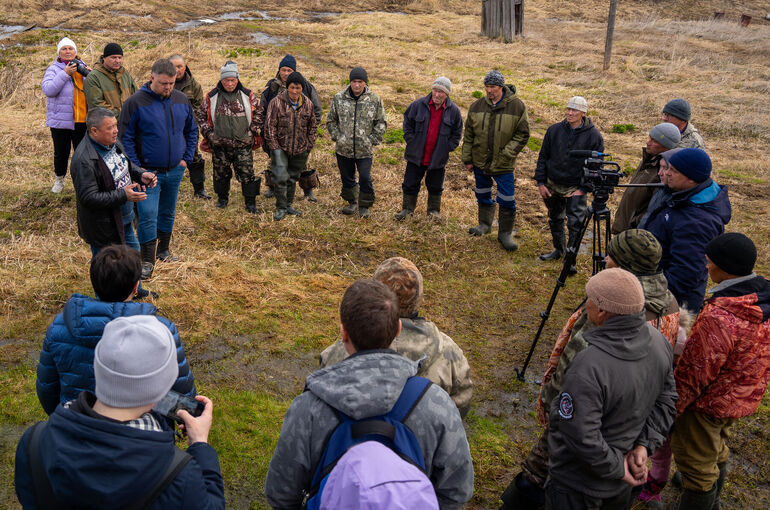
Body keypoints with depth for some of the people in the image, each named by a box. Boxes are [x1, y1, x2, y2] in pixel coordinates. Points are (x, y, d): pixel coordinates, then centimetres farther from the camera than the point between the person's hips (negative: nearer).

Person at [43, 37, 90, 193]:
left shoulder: (83, 67, 9)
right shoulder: (54, 69, 0)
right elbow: (48, 89, -16)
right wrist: (65, 73, -20)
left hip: (82, 120, 2)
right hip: (60, 120, -2)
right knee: (61, 153, 10)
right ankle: (59, 180, 29)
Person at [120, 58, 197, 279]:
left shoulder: (182, 100, 2)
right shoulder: (135, 102, -11)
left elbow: (192, 131, 15)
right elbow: (126, 138, -9)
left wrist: (187, 158, 6)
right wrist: (137, 169, -14)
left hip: (175, 171, 5)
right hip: (148, 172, -4)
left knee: (168, 213, 17)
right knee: (148, 215, -8)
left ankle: (163, 250, 34)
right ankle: (147, 261, 2)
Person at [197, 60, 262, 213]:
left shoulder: (247, 95, 1)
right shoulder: (211, 97, 1)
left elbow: (258, 111, 13)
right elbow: (200, 115, 12)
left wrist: (253, 130, 4)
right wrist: (208, 132, 2)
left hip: (243, 144, -1)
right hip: (219, 145, 1)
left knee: (246, 174, -1)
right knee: (221, 173, 11)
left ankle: (250, 201, 11)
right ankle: (222, 198, 31)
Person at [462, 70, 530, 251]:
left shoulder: (517, 106, -8)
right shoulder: (477, 106, 0)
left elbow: (522, 135, -5)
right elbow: (469, 135, 7)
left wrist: (506, 153, -16)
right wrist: (467, 159, 5)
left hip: (503, 164, -3)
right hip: (480, 160, 3)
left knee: (507, 201, -1)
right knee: (483, 195, 18)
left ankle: (505, 233, 13)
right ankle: (485, 224, 38)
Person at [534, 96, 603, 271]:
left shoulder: (593, 135, -8)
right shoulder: (554, 130, -1)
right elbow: (543, 157, 6)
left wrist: (584, 188, -11)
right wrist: (541, 182, 0)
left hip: (576, 188, -3)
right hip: (553, 185, 4)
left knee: (575, 223, -8)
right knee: (555, 220, 17)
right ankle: (559, 250, 37)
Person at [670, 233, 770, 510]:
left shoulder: (719, 317, -35)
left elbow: (694, 372, -26)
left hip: (708, 404, -9)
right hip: (742, 400, 9)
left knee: (696, 465, 10)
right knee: (716, 452, 30)